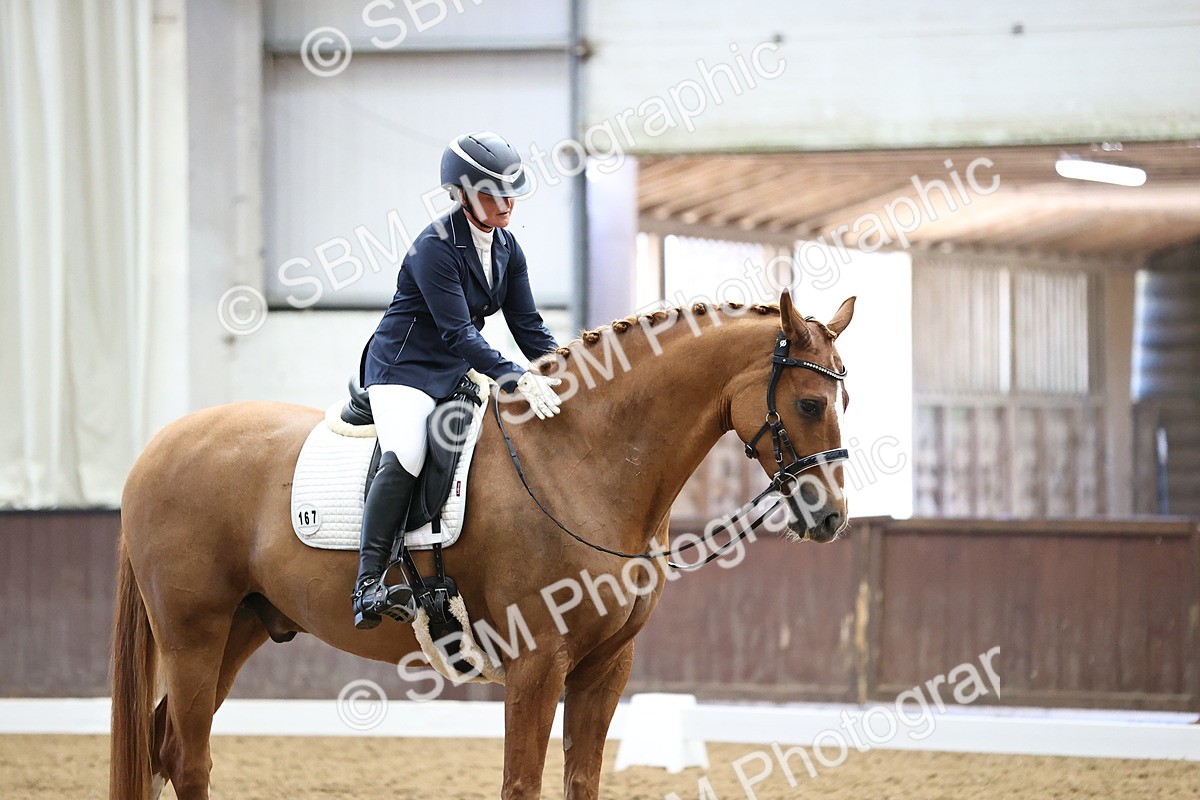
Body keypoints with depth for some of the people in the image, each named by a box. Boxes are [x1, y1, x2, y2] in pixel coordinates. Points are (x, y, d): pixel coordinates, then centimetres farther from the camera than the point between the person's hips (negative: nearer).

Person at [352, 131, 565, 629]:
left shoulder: (507, 249, 5)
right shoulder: (435, 248, -20)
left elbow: (528, 327, 7)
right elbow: (458, 334, -25)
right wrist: (518, 380, -34)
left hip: (458, 373, 9)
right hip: (404, 368, -9)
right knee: (404, 457, -30)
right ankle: (369, 587, -35)